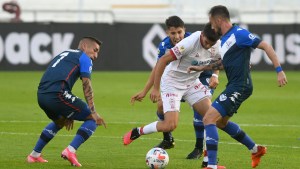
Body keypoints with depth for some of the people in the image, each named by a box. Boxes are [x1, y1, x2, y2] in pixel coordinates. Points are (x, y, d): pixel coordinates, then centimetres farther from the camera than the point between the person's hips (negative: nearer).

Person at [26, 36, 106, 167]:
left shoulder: (64, 55, 33)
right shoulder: (84, 58, 9)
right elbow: (87, 87, -1)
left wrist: (68, 115, 34)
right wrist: (93, 112, -4)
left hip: (41, 96, 8)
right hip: (57, 95, -8)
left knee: (60, 121, 37)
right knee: (92, 119, 3)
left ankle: (34, 155, 36)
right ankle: (70, 151, -11)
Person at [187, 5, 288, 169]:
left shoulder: (239, 33, -14)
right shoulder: (225, 39, 14)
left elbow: (266, 46, -15)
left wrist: (279, 71, -19)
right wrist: (201, 68, 26)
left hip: (240, 87, -10)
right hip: (233, 87, 10)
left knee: (208, 119, -16)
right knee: (221, 121, 26)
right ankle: (256, 150, 37)